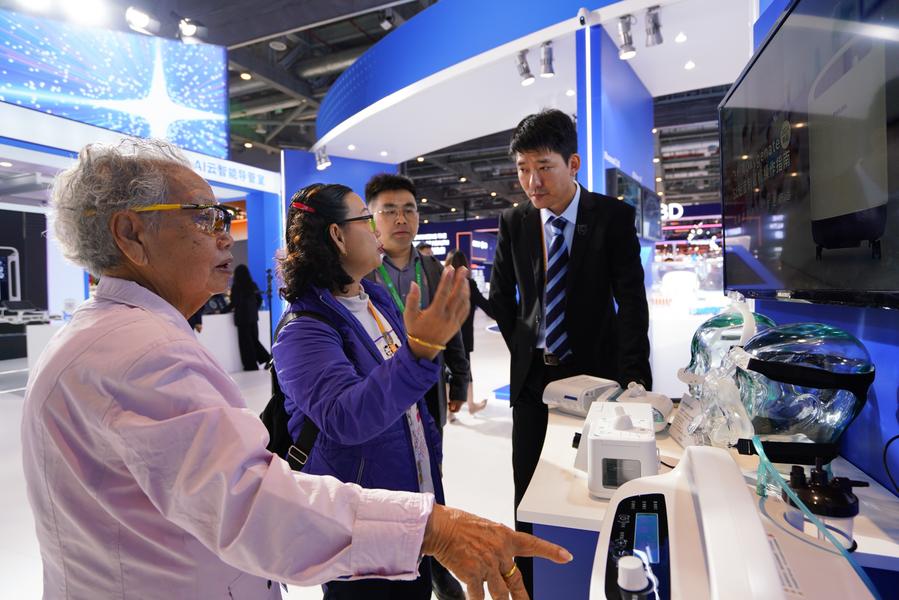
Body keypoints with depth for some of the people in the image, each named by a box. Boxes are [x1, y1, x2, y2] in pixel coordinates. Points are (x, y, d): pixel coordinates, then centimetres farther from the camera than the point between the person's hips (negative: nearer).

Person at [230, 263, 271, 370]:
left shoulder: (236, 286, -11)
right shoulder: (253, 285, 4)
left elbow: (234, 303, -10)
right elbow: (260, 299, 8)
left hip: (242, 317, -5)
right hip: (253, 316, 5)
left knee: (246, 342, 2)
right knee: (255, 339, 15)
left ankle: (251, 366, 6)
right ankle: (267, 358, 6)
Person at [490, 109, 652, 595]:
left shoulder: (613, 217, -7)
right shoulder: (513, 222, 0)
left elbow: (631, 300, -10)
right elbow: (500, 298, 10)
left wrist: (634, 376, -17)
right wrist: (523, 350, 6)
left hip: (594, 371, -2)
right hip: (533, 374, 2)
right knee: (530, 492, 9)